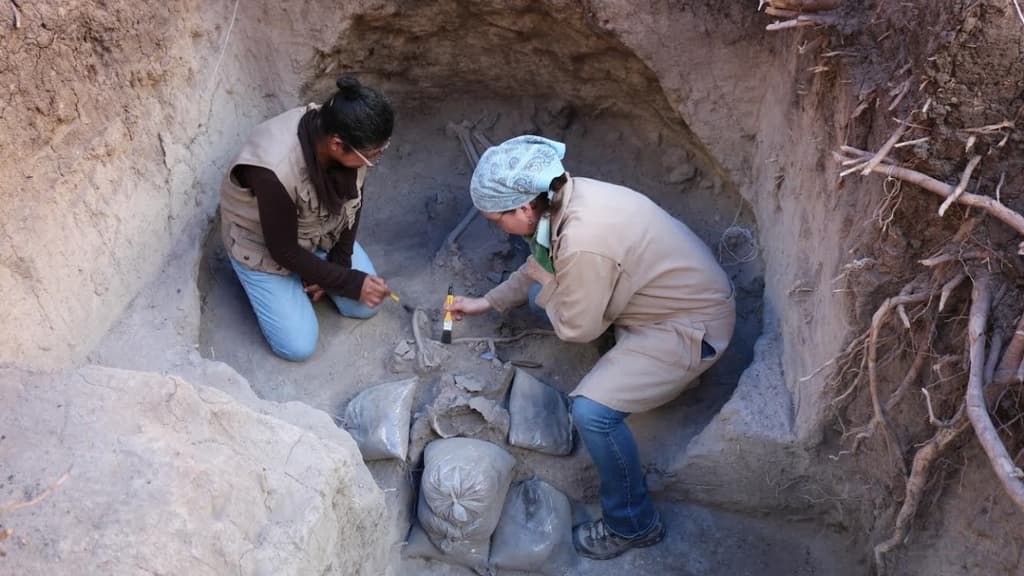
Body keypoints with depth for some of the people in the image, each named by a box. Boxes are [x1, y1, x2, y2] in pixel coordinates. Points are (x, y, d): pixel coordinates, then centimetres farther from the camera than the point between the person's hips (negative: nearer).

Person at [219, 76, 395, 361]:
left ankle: (314, 271, 22)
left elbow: (352, 201, -6)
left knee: (365, 305, 0)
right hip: (264, 246, -5)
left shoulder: (348, 137, -25)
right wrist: (351, 283, -23)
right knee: (299, 346, -5)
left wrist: (339, 262, -9)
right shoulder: (275, 170, -42)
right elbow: (284, 251, -28)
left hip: (320, 230, 5)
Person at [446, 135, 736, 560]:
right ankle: (630, 362, 30)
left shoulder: (584, 241, -34)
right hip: (675, 294, 9)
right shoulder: (567, 196, -7)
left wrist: (543, 281, -3)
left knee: (591, 411, -22)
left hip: (693, 325, -9)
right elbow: (542, 267, 12)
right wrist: (487, 302, 16)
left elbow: (576, 328, -19)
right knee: (548, 297, 15)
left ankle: (633, 525, 2)